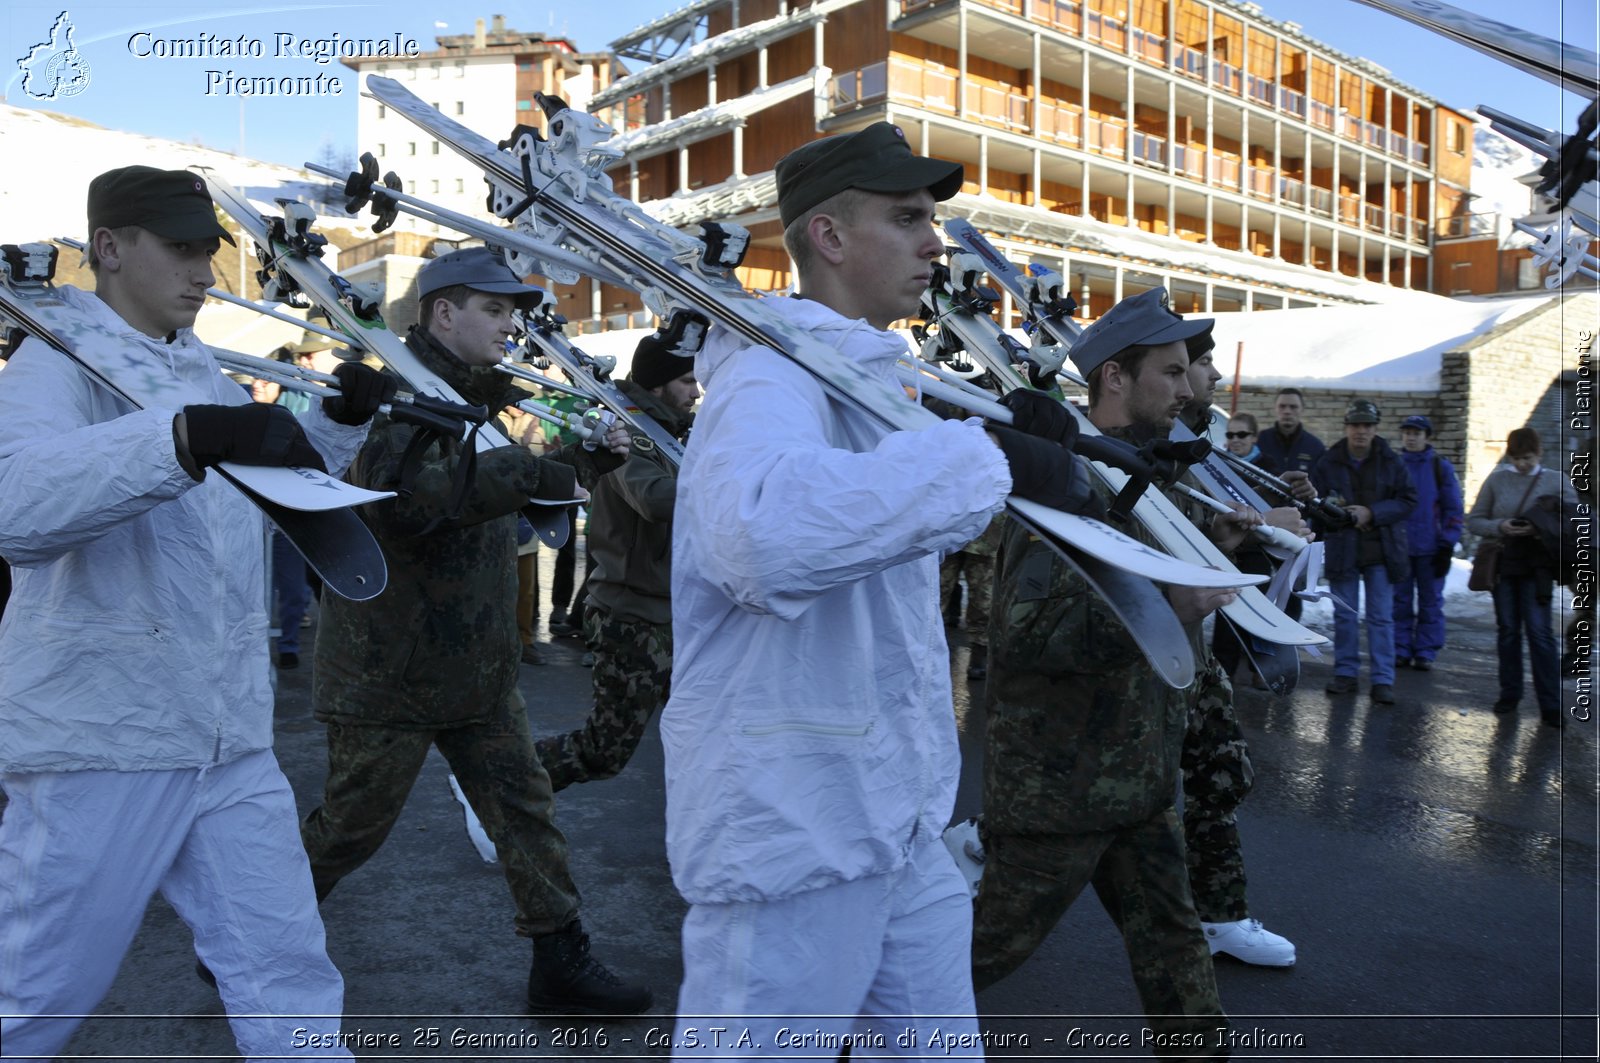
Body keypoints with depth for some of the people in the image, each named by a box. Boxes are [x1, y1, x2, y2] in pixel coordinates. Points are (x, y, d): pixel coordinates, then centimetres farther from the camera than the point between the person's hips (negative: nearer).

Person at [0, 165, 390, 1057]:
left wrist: (343, 416, 12)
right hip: (102, 740, -6)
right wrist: (191, 436, -44)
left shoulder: (207, 374, 14)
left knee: (290, 981, 8)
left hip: (232, 740, 7)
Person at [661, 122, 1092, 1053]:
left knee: (941, 1038, 21)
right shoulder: (771, 375, -19)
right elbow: (763, 529, -43)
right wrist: (989, 457, -35)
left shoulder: (878, 376, 12)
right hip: (792, 831, -9)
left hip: (900, 822, 9)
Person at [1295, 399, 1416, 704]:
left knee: (1381, 617, 2)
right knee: (1344, 615, 9)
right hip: (1342, 550, 1)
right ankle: (1346, 672, 19)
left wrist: (1372, 513, -15)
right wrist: (1315, 499, -30)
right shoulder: (1328, 463, -1)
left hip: (1381, 552, -1)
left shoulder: (1390, 463, -1)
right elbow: (1312, 502, -6)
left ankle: (1383, 679, 5)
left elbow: (1408, 501, -4)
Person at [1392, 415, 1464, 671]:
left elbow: (1454, 509, 1)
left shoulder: (1441, 467, 1)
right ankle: (1401, 650, 13)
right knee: (1400, 601, 5)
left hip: (1431, 550, -1)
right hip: (1398, 548, 2)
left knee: (1430, 602, 4)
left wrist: (1447, 546, -4)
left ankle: (1425, 652, 10)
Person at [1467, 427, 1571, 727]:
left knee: (1540, 631, -7)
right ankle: (1509, 694, 21)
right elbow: (1474, 520, 5)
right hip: (1502, 563, 2)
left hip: (1536, 566, -2)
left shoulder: (1554, 481, 2)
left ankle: (1550, 705, -3)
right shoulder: (1497, 479, 4)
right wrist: (1499, 527, -14)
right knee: (1507, 629, 10)